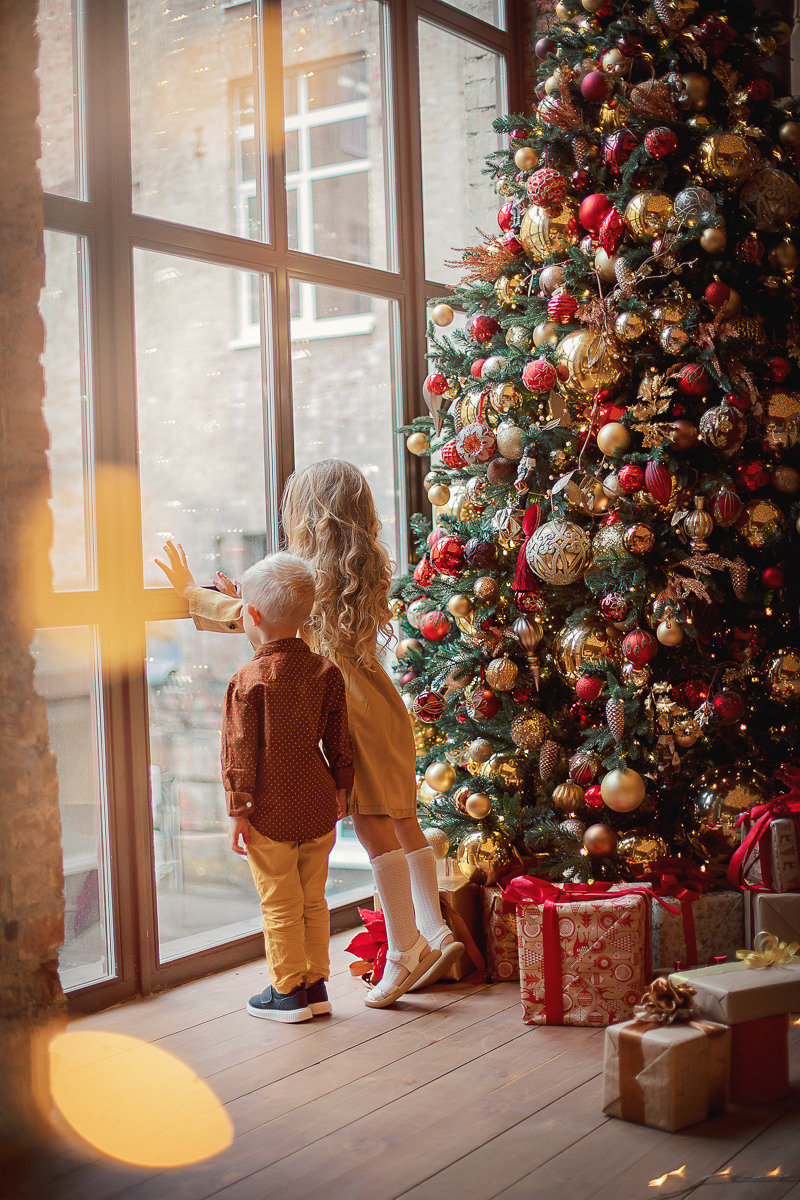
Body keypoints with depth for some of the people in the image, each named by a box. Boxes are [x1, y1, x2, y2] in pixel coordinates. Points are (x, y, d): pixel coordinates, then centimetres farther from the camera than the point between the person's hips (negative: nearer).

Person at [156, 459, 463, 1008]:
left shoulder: (314, 576, -14)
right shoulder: (367, 571, 11)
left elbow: (244, 615, -4)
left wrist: (192, 592, 8)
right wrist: (246, 603, 23)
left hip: (352, 709, -8)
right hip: (382, 703, 8)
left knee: (374, 826, -5)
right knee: (401, 821, 12)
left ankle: (405, 950, -1)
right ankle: (434, 932, 15)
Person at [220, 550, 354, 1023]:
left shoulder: (248, 681, -13)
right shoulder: (327, 671, 1)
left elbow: (240, 752, -12)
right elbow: (340, 741, 7)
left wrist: (238, 810, -6)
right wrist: (340, 789, 18)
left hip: (271, 812, -5)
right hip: (319, 807, 5)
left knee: (281, 905, 5)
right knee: (313, 899, 15)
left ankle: (288, 991, 14)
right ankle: (316, 984, 22)